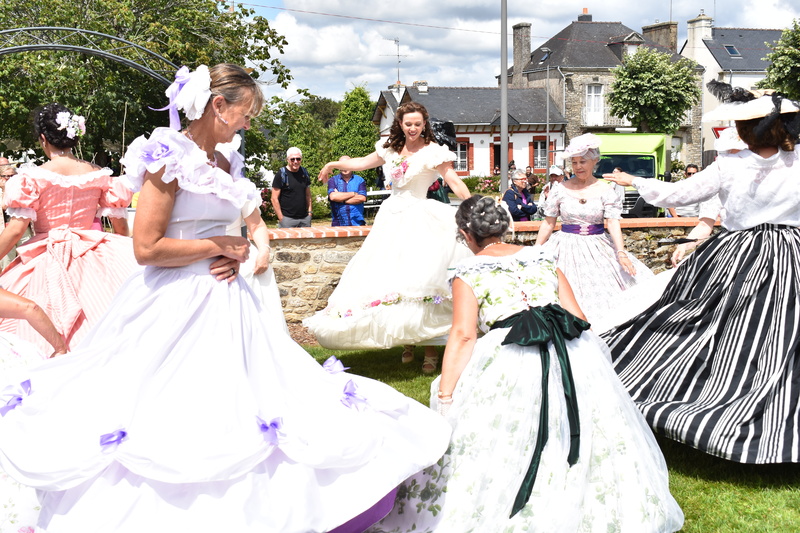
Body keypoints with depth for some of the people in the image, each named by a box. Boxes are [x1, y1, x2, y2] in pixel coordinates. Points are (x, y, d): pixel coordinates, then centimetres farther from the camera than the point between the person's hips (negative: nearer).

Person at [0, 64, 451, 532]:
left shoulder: (222, 162, 13)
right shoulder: (168, 155, -12)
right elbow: (147, 247, -18)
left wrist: (234, 257, 2)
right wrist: (219, 246, -11)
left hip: (223, 299, 8)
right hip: (177, 305, -8)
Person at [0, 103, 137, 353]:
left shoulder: (33, 178, -7)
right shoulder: (99, 175, 4)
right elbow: (121, 226, 7)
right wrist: (124, 256, 24)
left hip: (48, 266, -3)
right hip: (92, 264, 3)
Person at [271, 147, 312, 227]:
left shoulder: (304, 173, 12)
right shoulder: (281, 174, -4)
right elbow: (274, 199, -6)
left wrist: (309, 212, 8)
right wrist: (281, 218, -10)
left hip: (304, 218, 5)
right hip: (287, 218, -5)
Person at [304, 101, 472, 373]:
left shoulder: (432, 152, -6)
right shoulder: (391, 149, 12)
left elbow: (455, 182, -11)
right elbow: (362, 163, 26)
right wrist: (333, 164, 34)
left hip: (419, 220, -6)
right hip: (392, 218, 6)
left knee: (419, 278, -13)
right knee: (391, 277, 2)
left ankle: (429, 349, -6)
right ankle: (408, 343, 12)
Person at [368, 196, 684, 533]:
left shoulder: (468, 271, 8)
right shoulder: (542, 257, 20)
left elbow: (464, 335, -4)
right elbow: (578, 317, 16)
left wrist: (443, 399, -6)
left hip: (510, 361, -4)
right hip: (574, 353, 4)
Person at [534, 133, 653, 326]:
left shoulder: (606, 191, -1)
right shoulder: (560, 190, 0)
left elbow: (613, 224, -8)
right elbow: (548, 223, 5)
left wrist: (621, 253, -20)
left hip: (598, 249, 0)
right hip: (567, 248, 0)